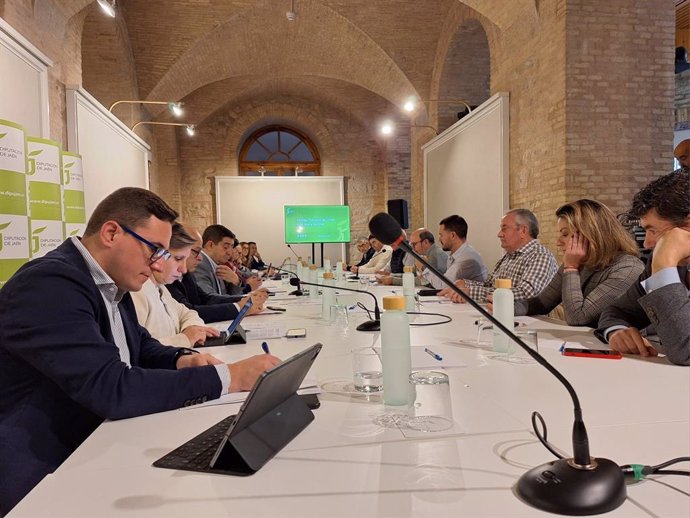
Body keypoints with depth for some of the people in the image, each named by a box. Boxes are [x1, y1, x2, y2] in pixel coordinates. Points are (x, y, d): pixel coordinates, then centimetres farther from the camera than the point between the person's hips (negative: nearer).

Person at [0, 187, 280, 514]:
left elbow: (140, 346, 18)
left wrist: (183, 361, -4)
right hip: (46, 476, -8)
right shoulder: (48, 284, -23)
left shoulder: (110, 285, 7)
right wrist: (227, 377, -25)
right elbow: (111, 389, -30)